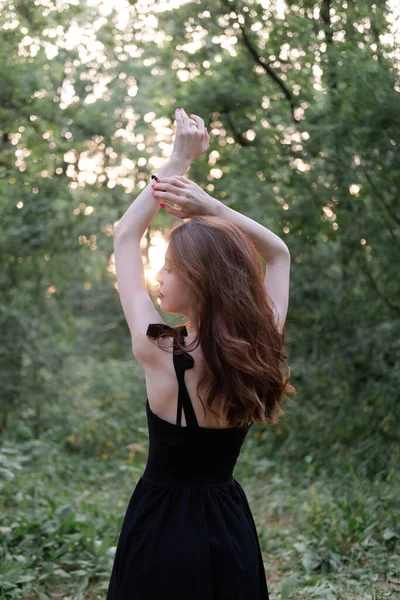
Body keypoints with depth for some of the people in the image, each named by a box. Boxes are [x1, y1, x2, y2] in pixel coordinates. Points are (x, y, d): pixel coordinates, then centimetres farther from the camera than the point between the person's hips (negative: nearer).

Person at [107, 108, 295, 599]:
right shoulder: (261, 352, -14)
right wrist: (212, 206, -10)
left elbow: (125, 237, -11)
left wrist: (178, 161, -8)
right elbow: (279, 254, 3)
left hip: (162, 526, -3)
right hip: (229, 529, 4)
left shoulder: (158, 354, -24)